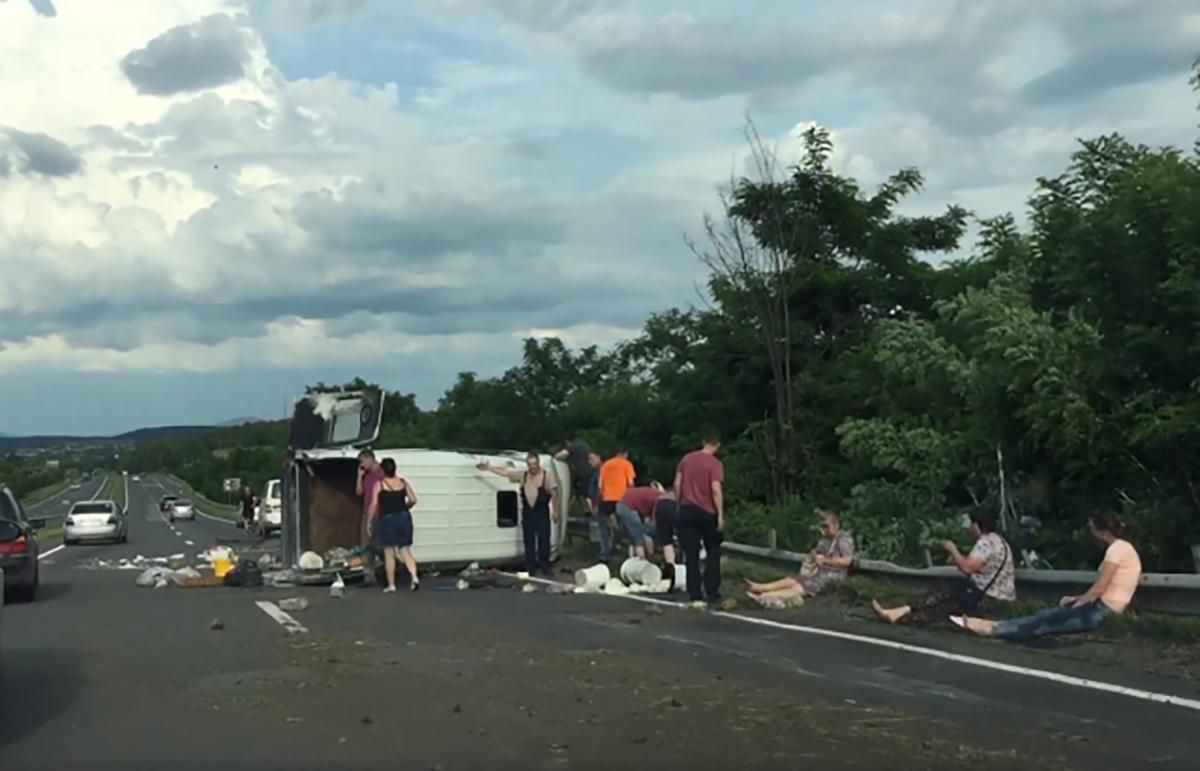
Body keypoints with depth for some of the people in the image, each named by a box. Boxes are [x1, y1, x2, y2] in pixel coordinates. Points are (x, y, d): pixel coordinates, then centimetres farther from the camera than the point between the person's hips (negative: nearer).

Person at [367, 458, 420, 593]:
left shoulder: (379, 485, -5)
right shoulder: (403, 482, 5)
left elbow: (374, 504, -9)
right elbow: (413, 500, 4)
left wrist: (369, 522, 0)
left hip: (388, 519, -3)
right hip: (404, 517, 3)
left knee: (389, 553, 5)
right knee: (405, 550, 10)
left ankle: (391, 585, 7)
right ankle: (414, 576, -10)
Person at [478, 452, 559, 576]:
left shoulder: (546, 476, -7)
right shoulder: (522, 476, 4)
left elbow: (554, 494, -6)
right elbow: (505, 472, 5)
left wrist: (555, 511, -8)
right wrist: (488, 467, 0)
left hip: (542, 512, -4)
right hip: (527, 512, 4)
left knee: (543, 540, 1)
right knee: (528, 542, 8)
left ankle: (545, 568, 12)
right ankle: (530, 570, 16)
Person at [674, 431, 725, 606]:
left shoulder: (687, 458, 5)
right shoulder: (715, 464, -9)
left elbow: (677, 484, 6)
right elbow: (716, 490, -17)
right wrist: (720, 515, -14)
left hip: (687, 510, 3)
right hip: (707, 512, -3)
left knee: (691, 555, 5)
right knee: (713, 552, 14)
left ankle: (695, 596, 3)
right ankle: (711, 592, 9)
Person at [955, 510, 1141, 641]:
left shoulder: (1117, 548, -14)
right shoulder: (1123, 548, 18)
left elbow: (1100, 587, -16)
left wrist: (1076, 603, -2)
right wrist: (1078, 598, 13)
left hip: (1103, 611, -9)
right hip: (1106, 609, 9)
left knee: (1047, 620, -6)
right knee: (1050, 615, 5)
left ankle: (994, 629, -4)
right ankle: (997, 626, 3)